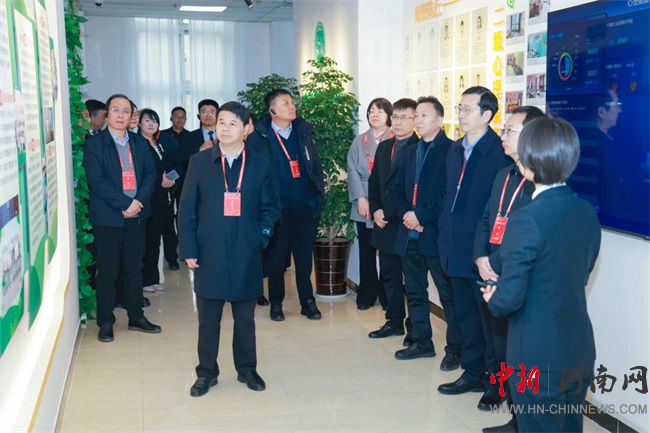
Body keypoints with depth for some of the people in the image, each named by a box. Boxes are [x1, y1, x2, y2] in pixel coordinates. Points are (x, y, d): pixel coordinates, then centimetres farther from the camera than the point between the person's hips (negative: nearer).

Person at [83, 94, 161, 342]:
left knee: (134, 268, 11)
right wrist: (125, 203, -17)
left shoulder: (140, 143, 11)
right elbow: (97, 181, -12)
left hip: (136, 215, 4)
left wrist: (139, 201, -11)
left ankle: (136, 317, 23)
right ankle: (105, 322, 15)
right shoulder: (94, 144, -3)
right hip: (107, 217, -4)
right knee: (107, 271, 3)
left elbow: (150, 174, 5)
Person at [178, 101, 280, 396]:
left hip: (246, 254, 0)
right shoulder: (199, 162, 1)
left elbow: (270, 206, 9)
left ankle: (246, 369, 30)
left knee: (245, 318, 13)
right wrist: (188, 249, -4)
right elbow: (187, 209, 1)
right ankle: (206, 372, 25)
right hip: (209, 253, 0)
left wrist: (262, 235, -4)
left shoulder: (261, 164, 2)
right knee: (208, 319, 9)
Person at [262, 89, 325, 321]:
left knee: (304, 256, 10)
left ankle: (308, 301, 21)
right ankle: (276, 302, 22)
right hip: (279, 207, -3)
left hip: (306, 205, 3)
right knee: (276, 256, 8)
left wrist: (319, 196, 5)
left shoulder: (303, 131, 7)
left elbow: (316, 165, 11)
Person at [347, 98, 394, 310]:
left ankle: (387, 297, 14)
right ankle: (366, 296, 18)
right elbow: (352, 170, 5)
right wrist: (360, 198, -7)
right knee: (366, 252, 8)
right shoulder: (359, 141, 11)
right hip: (364, 207, 3)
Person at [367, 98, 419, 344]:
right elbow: (374, 181, 15)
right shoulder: (384, 147, 12)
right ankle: (394, 322, 29)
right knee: (389, 276, 16)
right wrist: (375, 209, 3)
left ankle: (415, 328, 16)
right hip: (385, 223, 7)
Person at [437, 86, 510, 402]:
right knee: (465, 314, 17)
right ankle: (472, 373, 31)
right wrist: (445, 232, 11)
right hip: (456, 248, 8)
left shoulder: (499, 152, -15)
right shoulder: (456, 149, 11)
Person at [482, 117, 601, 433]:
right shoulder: (587, 213, 0)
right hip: (580, 352, 7)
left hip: (538, 359, -7)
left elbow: (509, 298, -23)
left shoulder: (525, 220, -23)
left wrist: (493, 299, 1)